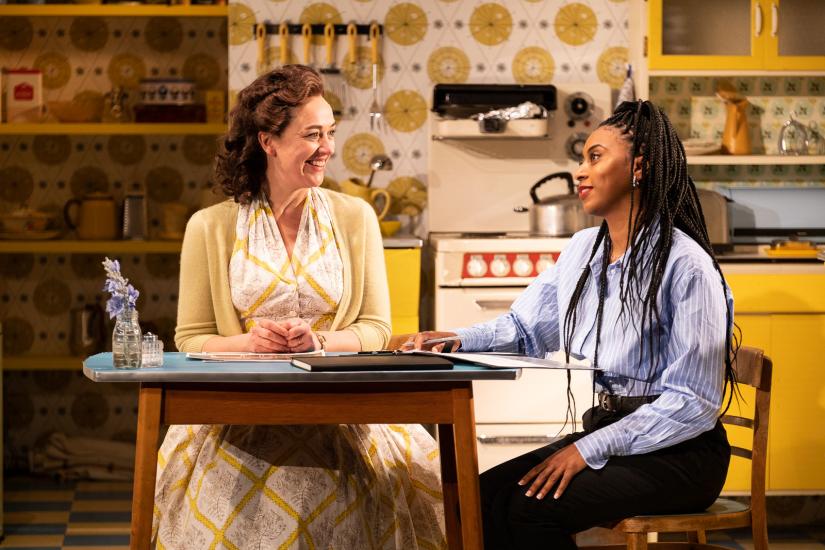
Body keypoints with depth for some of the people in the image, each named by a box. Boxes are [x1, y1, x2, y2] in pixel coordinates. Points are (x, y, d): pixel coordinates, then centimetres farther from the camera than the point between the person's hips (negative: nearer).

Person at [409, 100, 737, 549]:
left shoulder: (685, 264, -15)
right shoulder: (583, 249, 9)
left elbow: (693, 402, -17)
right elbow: (525, 327, 21)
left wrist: (588, 450, -22)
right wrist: (458, 340, 0)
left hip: (679, 453, -7)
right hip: (606, 431, 7)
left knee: (533, 508, -27)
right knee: (483, 495, -16)